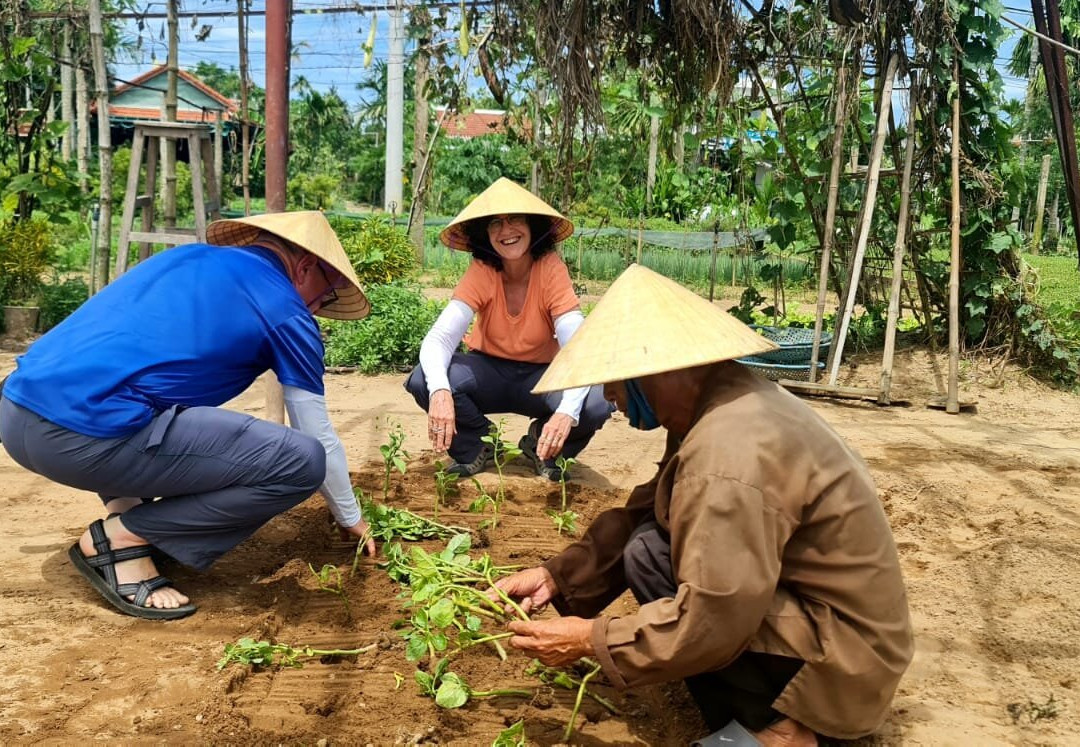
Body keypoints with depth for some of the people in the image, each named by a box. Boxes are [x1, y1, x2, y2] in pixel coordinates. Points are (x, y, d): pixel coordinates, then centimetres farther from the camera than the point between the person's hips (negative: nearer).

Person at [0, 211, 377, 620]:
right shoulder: (285, 309, 4)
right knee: (303, 461, -5)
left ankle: (122, 506, 16)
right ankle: (121, 536, 1)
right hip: (88, 435, -9)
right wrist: (350, 518, 29)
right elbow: (320, 437, 11)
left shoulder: (190, 257, 25)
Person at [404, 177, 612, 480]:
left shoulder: (551, 270, -20)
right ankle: (476, 448, 2)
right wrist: (440, 391, -47)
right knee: (423, 381, -28)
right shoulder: (481, 272, -16)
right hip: (489, 373, 1)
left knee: (597, 401, -32)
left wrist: (567, 411, -47)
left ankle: (543, 447, 1)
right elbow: (438, 338, -25)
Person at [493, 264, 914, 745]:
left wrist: (590, 639, -16)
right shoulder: (717, 403, 2)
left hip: (843, 660, -9)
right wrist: (557, 577, 2)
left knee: (648, 556, -15)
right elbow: (641, 516, 8)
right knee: (652, 537, 7)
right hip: (830, 612, 10)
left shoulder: (729, 457, -29)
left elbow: (709, 624, -28)